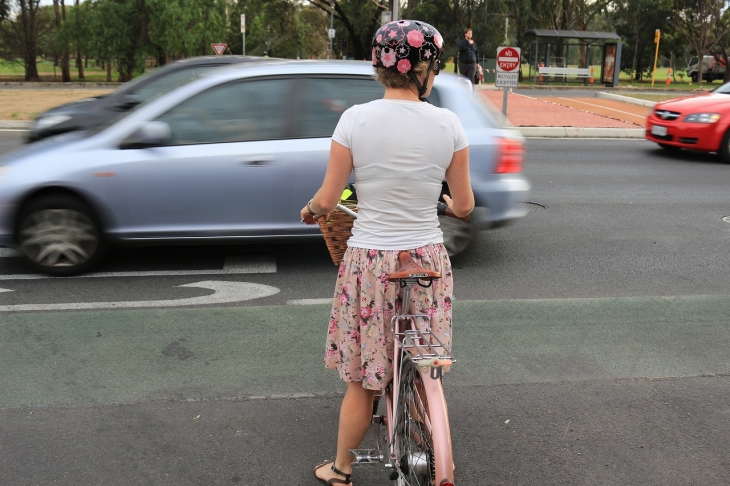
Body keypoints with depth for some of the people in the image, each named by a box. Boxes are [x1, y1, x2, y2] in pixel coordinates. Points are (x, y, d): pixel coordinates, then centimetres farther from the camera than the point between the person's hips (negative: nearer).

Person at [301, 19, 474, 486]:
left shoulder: (355, 118, -10)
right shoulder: (448, 123, -6)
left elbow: (327, 200, -6)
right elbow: (465, 205, 1)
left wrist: (310, 209, 17)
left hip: (369, 261, -1)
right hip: (428, 259, 1)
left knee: (362, 379, 15)